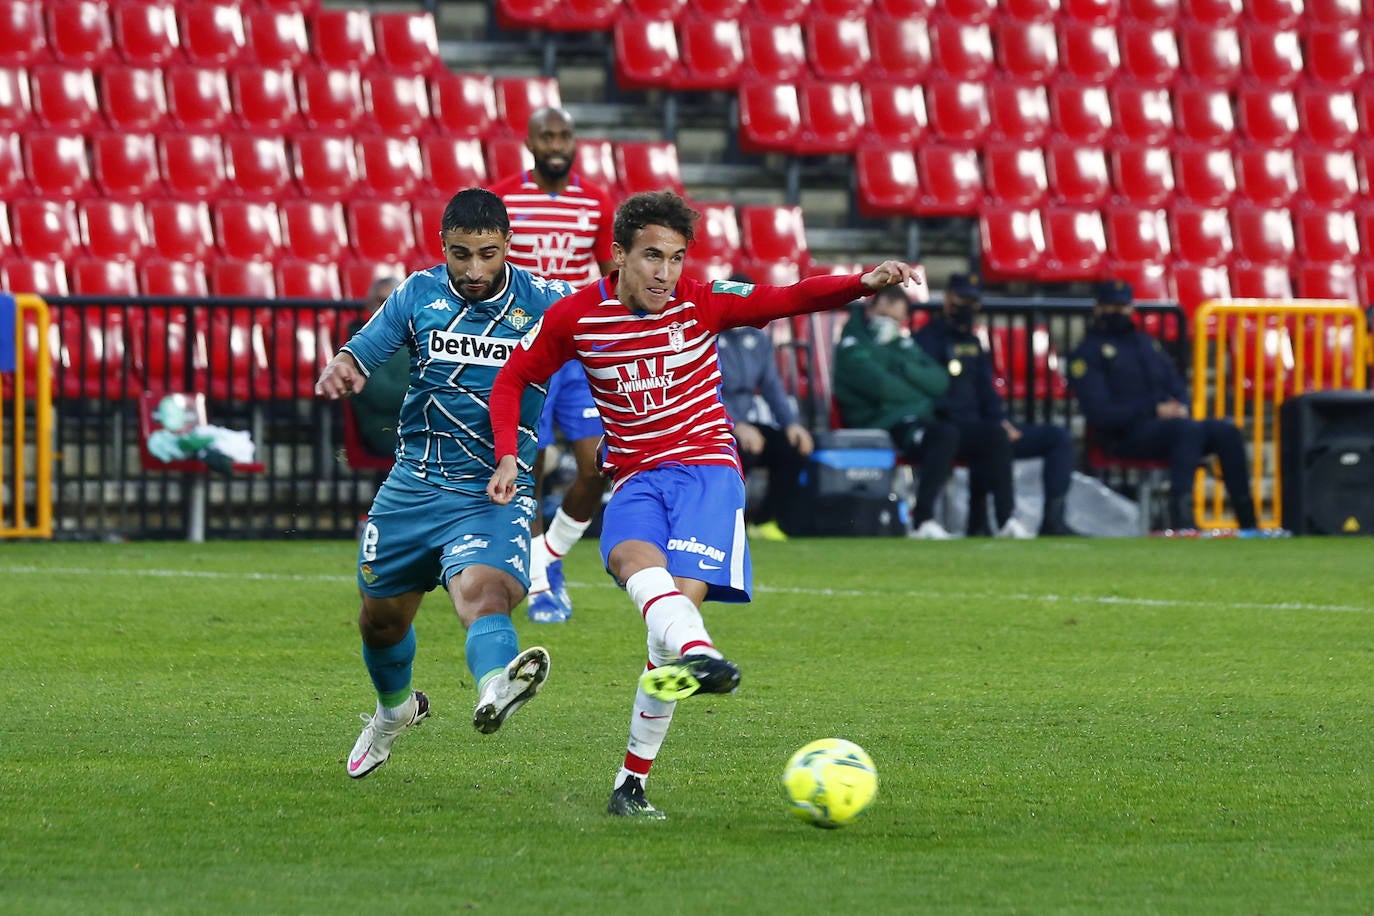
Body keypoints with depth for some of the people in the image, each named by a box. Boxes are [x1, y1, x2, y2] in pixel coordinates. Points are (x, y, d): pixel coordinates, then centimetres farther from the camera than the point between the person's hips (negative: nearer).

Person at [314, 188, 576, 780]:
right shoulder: (419, 295, 0)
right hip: (414, 483, 4)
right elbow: (359, 356, -1)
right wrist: (339, 372, -24)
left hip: (495, 491, -3)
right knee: (381, 616, 17)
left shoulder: (543, 302, -5)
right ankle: (396, 706, 49)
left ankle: (496, 688, -63)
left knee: (480, 591, -32)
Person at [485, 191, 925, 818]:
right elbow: (512, 379, 11)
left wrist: (864, 283, -22)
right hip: (635, 478, 1)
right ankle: (701, 655, -64)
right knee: (633, 557, -34)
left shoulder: (701, 303, -1)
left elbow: (790, 299, -5)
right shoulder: (576, 317, 0)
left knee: (683, 594, -19)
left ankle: (633, 780, -12)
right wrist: (508, 457, -3)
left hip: (706, 466, -1)